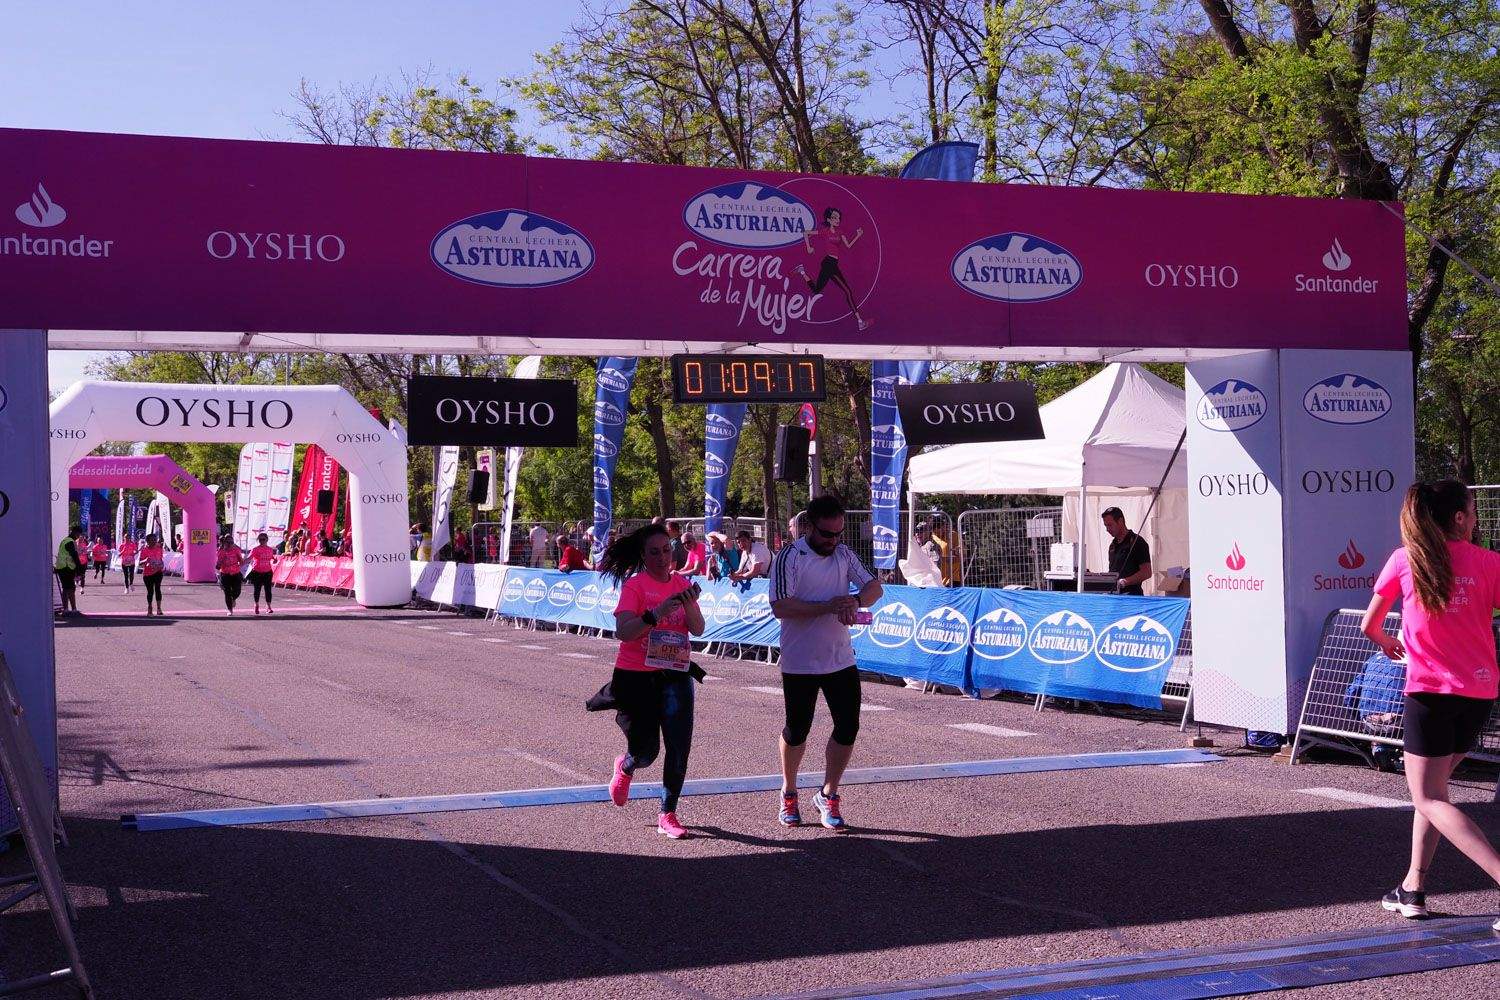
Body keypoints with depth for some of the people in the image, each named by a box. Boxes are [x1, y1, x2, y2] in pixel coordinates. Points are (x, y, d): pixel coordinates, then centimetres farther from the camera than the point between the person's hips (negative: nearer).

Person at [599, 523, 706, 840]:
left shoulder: (682, 584, 8)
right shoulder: (635, 585, -8)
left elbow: (698, 629, 1)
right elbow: (623, 631, -18)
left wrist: (689, 605, -17)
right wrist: (656, 614, -31)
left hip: (675, 675, 4)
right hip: (636, 677, -4)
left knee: (679, 746, -7)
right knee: (645, 751, 3)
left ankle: (668, 814, 7)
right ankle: (625, 767, 41)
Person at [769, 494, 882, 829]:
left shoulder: (844, 554, 7)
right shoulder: (790, 558, -11)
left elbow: (874, 587, 6)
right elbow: (780, 607, -20)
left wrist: (856, 600, -17)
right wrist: (828, 606, -25)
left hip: (841, 659, 5)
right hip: (800, 662, -5)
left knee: (848, 727, 1)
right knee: (797, 730, 8)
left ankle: (828, 796, 16)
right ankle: (788, 793, 30)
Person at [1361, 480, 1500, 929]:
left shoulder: (1405, 559, 0)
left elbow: (1369, 626, 9)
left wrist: (1388, 645, 31)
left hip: (1432, 691, -4)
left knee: (1429, 798, -1)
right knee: (1433, 788, 19)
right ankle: (1413, 887, 20)